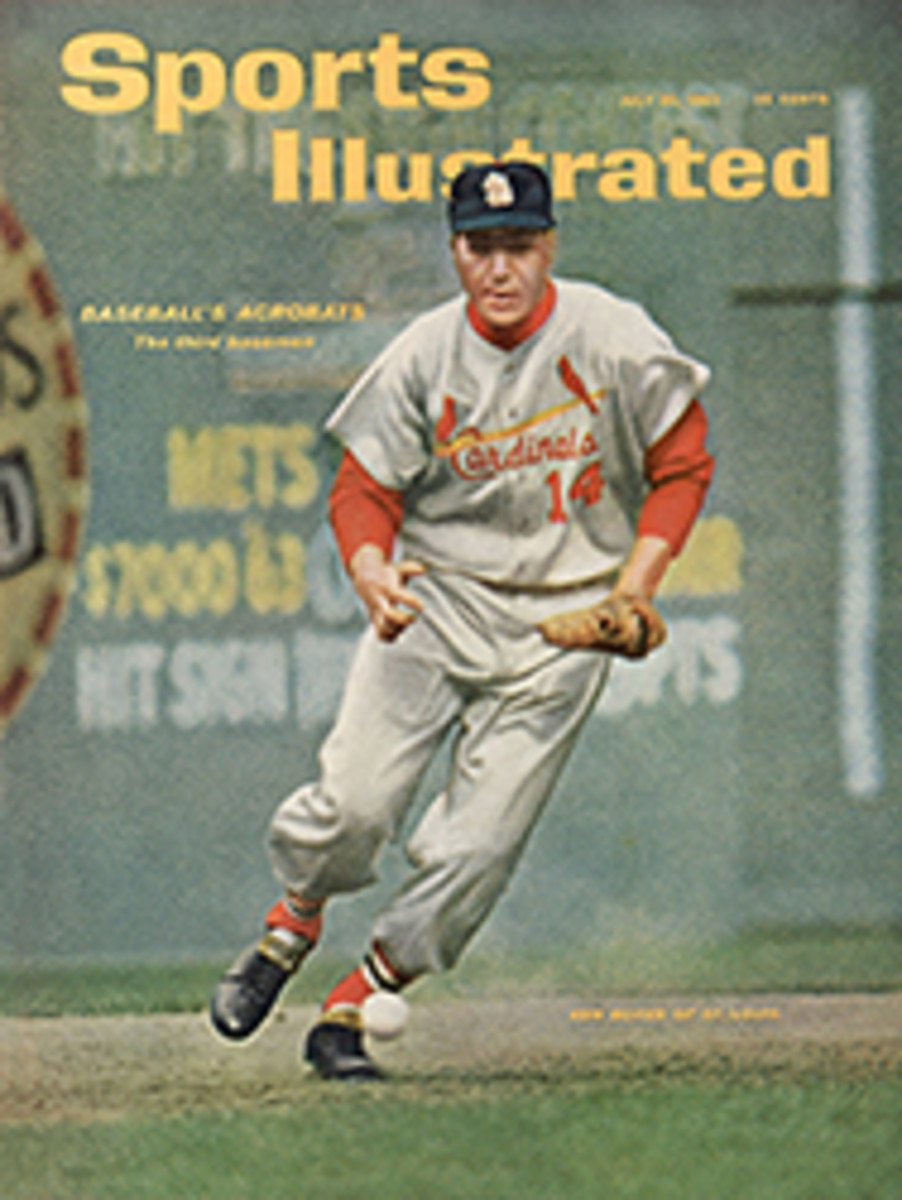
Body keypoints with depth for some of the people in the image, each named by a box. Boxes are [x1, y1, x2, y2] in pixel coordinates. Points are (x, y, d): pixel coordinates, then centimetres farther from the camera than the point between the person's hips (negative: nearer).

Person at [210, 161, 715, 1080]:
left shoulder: (614, 340, -10)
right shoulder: (423, 357, -7)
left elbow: (681, 463, 0)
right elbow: (363, 487, -3)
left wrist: (634, 589, -11)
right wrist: (372, 574, -24)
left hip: (563, 623, -1)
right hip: (434, 600, 1)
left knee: (474, 849, -7)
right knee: (353, 803, -11)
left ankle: (350, 1010, 9)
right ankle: (292, 926, 21)